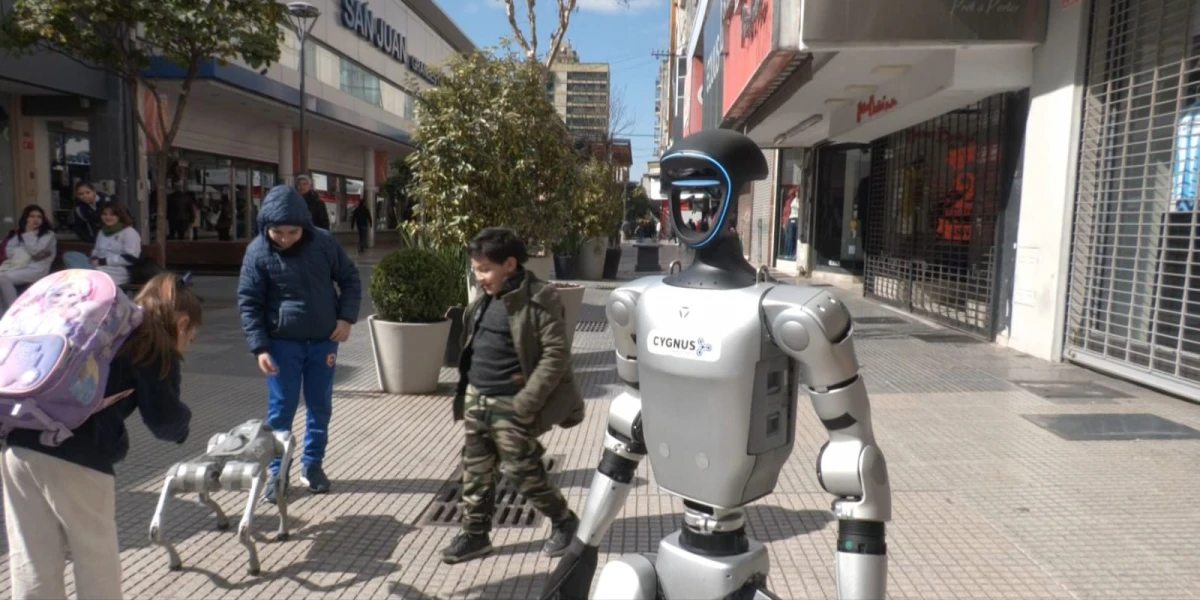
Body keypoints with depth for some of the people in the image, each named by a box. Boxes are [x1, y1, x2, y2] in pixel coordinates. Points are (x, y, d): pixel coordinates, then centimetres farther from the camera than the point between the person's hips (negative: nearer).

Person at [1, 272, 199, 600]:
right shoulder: (156, 348, 1)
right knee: (97, 565, 12)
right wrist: (184, 418, 15)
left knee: (32, 569, 16)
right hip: (77, 459, -6)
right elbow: (164, 421, -4)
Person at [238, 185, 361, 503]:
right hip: (282, 343, -2)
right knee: (281, 409, 4)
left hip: (323, 341, 2)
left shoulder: (324, 243, -8)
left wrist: (346, 317, -7)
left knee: (320, 407, 11)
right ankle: (277, 471, 19)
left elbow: (350, 279, 4)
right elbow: (248, 303, -7)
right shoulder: (258, 252, -11)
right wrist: (259, 348, -13)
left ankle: (313, 465, 27)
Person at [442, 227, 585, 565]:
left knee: (524, 473, 3)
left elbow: (556, 354, -20)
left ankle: (564, 522, 24)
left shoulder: (538, 300, -17)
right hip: (476, 401, 7)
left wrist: (526, 403, -22)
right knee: (475, 471, 14)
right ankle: (475, 534, 29)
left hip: (509, 406, -7)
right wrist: (464, 396, 12)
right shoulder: (485, 300, 8)